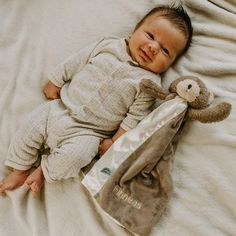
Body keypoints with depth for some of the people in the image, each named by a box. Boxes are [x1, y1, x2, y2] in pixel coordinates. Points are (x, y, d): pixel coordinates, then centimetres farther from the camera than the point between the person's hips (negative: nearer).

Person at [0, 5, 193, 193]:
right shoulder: (109, 45, -1)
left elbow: (135, 117, -9)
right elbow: (77, 62, 7)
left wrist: (115, 142, -10)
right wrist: (55, 82, 9)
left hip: (88, 132, -3)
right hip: (60, 108, 4)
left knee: (75, 154, -27)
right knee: (31, 128, -1)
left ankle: (44, 171, 3)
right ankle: (20, 170, 22)